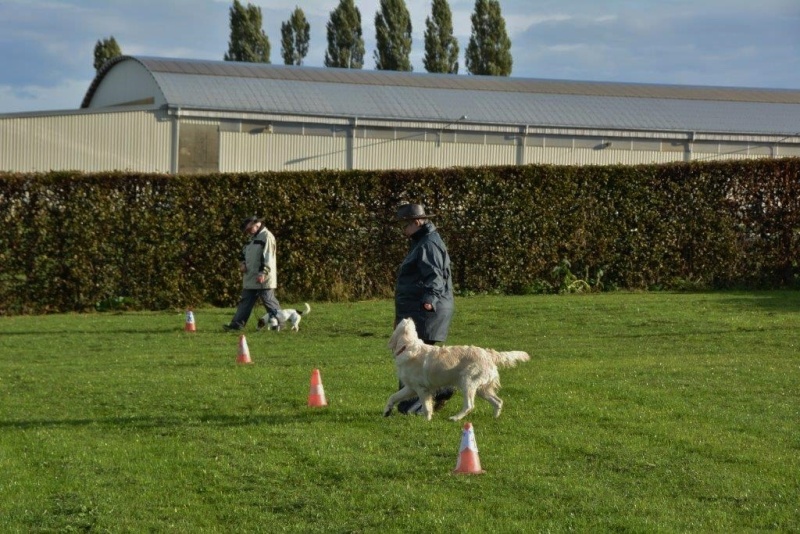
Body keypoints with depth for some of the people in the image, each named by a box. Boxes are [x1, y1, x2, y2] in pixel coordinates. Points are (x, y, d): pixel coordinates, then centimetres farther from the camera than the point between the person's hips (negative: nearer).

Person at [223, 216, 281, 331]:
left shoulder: (267, 236, -11)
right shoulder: (253, 238, 19)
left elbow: (268, 257, -19)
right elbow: (244, 253, 27)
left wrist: (263, 273, -23)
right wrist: (242, 263, 7)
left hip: (263, 278, -9)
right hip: (250, 278, 9)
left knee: (269, 301, -4)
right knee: (245, 301, 7)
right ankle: (237, 324, 7)